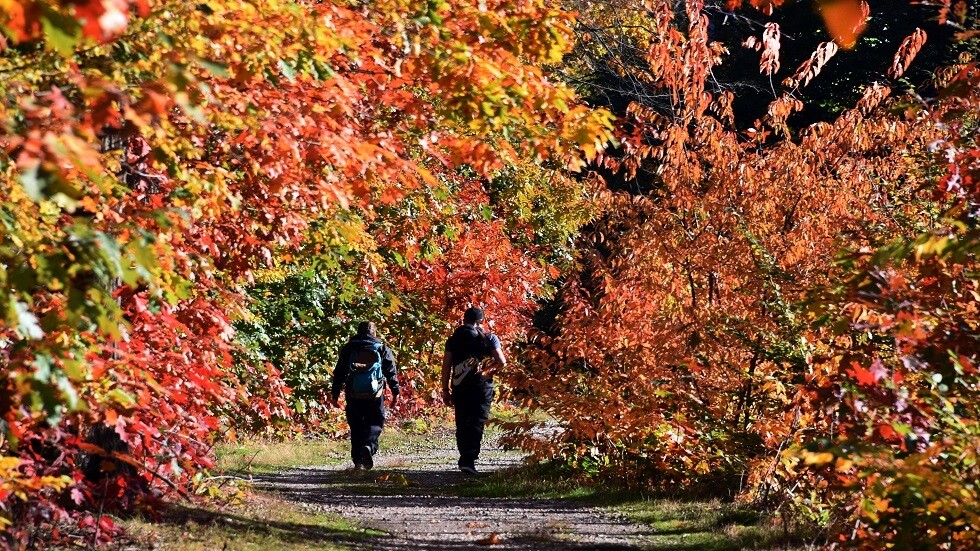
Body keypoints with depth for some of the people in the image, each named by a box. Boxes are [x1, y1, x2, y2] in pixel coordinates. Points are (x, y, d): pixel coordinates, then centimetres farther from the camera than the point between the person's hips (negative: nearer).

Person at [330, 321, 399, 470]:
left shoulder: (348, 349, 8)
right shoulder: (382, 349, 5)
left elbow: (339, 373, 7)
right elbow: (391, 372, 2)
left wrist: (335, 395, 10)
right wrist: (395, 392, 8)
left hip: (353, 396, 1)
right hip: (375, 395, -1)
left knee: (356, 428, 10)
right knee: (375, 424, 8)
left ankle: (358, 461, 8)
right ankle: (369, 446, -20)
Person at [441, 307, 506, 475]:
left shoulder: (454, 339, 7)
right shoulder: (489, 338, 0)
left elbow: (446, 366, 3)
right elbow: (502, 362, -6)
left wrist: (446, 389, 7)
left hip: (459, 387, 3)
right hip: (482, 386, -2)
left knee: (462, 424, 13)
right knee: (477, 423, -3)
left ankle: (465, 459, 17)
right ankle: (469, 460, -17)